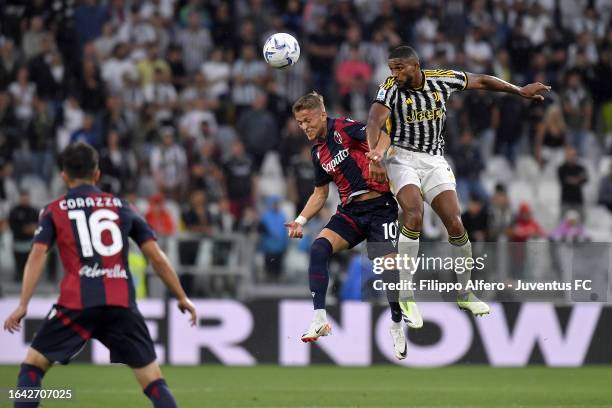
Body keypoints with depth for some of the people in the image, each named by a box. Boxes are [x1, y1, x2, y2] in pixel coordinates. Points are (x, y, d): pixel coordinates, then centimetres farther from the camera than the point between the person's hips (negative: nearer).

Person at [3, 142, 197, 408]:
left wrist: (23, 305, -7)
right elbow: (156, 257, 14)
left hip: (77, 303, -1)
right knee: (153, 380, 5)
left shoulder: (54, 211, 12)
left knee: (32, 365, 13)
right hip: (121, 304, 1)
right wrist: (182, 298, 21)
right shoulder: (121, 207, 18)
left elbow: (37, 255, -2)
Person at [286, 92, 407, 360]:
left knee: (389, 267, -13)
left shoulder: (344, 128, -6)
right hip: (350, 211, 6)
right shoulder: (318, 152, 15)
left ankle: (397, 328, 12)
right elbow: (320, 193, 25)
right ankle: (319, 320, -24)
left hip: (379, 205, -6)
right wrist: (301, 220, 13)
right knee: (318, 248, -20)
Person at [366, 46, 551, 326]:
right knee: (414, 216, -27)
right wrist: (374, 153, -48)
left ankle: (465, 294, 13)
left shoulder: (442, 80, -3)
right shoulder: (391, 89, -14)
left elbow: (481, 81, 11)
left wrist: (520, 91, 20)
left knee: (455, 224, -7)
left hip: (434, 161, 4)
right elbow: (374, 122, -29)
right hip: (403, 158, -4)